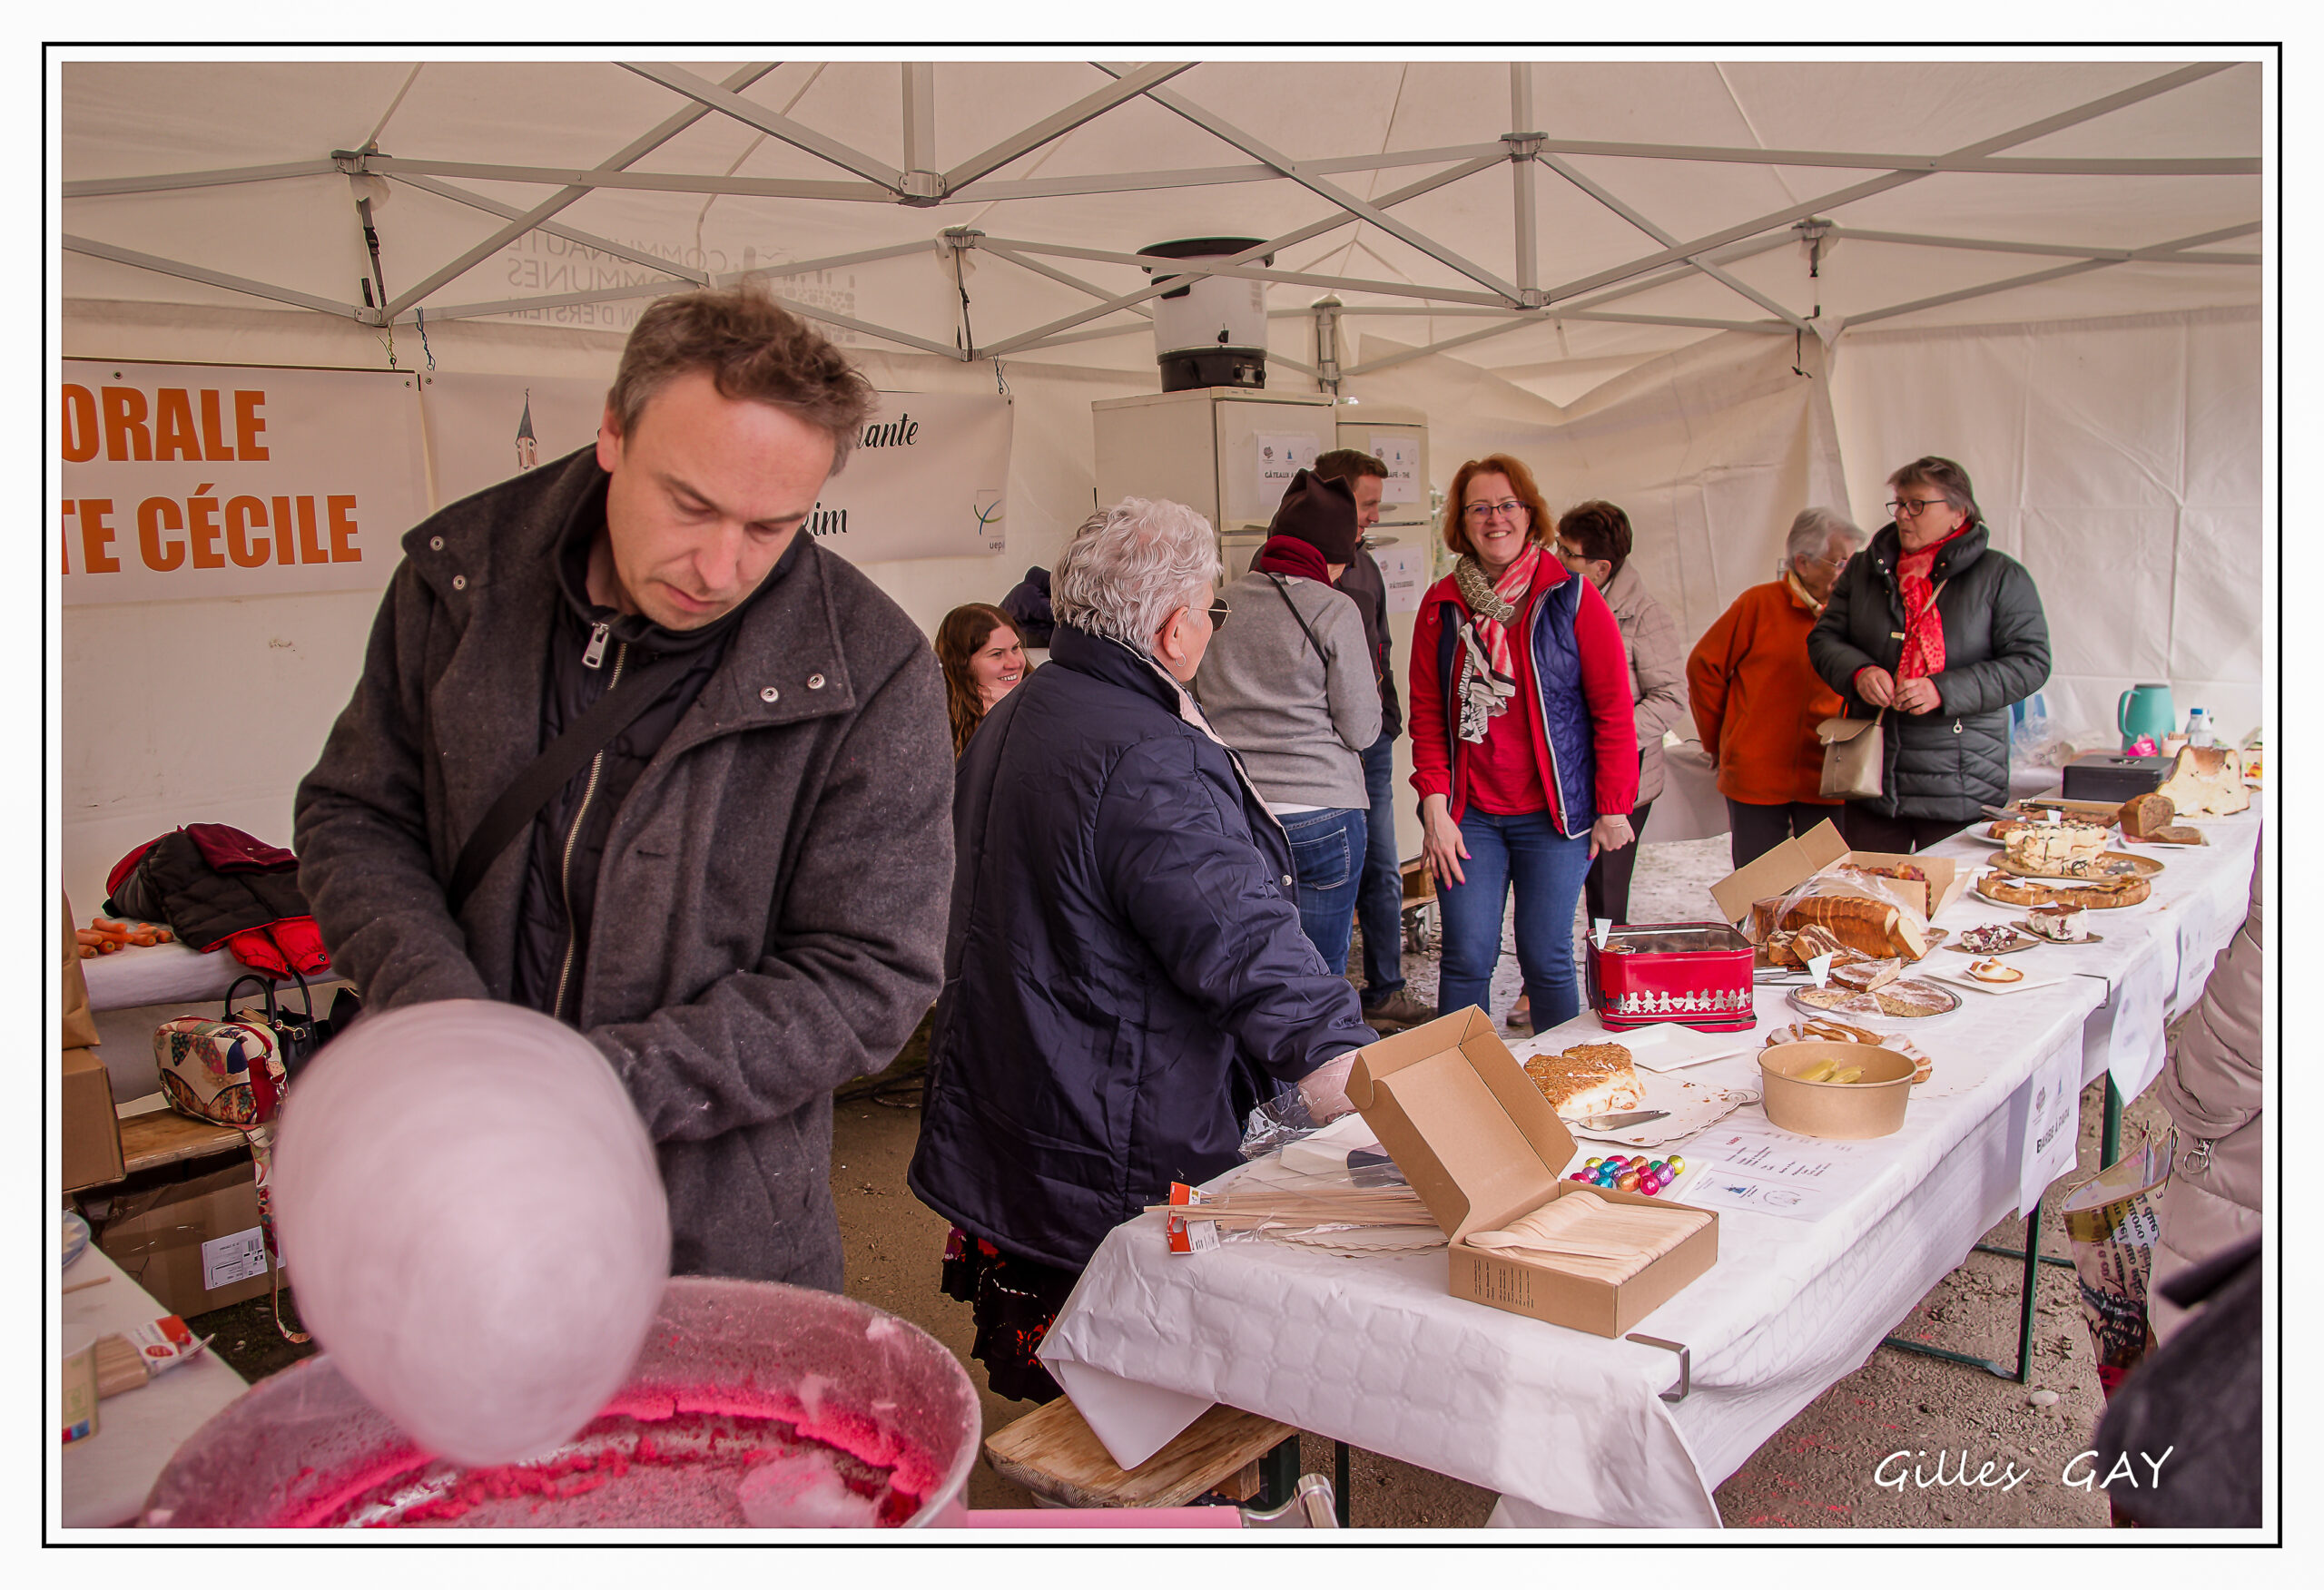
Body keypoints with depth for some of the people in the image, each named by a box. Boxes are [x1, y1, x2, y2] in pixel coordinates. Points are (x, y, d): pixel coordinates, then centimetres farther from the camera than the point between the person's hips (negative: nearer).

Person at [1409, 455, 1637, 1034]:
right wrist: (1434, 805, -4)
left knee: (1546, 959, 4)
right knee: (1467, 957, 0)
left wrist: (1613, 807, -3)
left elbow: (1613, 708, -1)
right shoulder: (1441, 604, 4)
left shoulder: (1571, 596, -3)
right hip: (1469, 814, 2)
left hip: (1553, 813, -1)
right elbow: (1427, 714, 6)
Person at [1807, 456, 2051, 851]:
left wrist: (1945, 690, -18)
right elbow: (1824, 638, 11)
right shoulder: (1865, 570, 12)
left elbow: (2030, 662, -6)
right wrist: (1858, 672, -12)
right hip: (1872, 773, 3)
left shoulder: (2001, 576, 1)